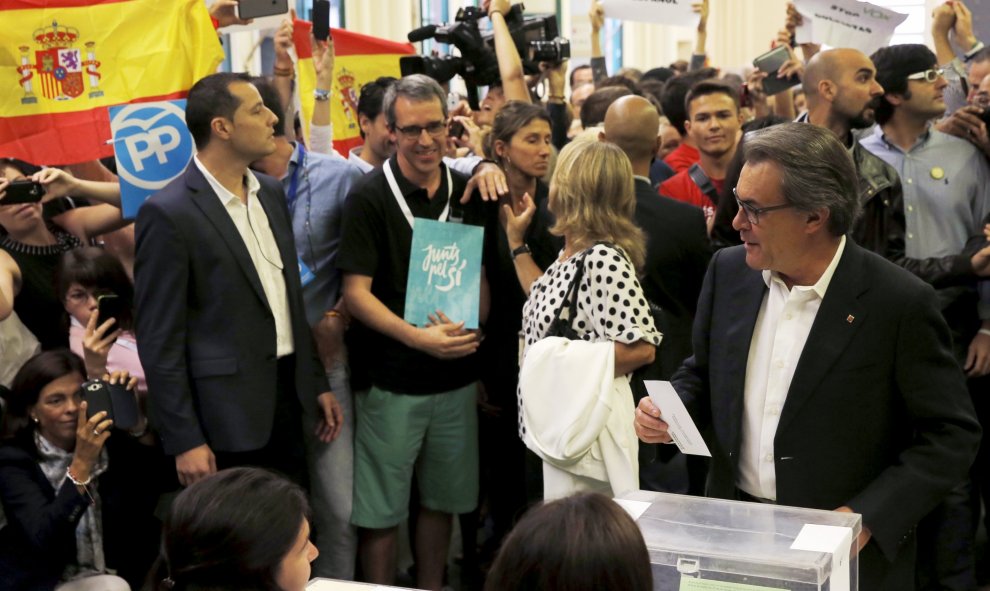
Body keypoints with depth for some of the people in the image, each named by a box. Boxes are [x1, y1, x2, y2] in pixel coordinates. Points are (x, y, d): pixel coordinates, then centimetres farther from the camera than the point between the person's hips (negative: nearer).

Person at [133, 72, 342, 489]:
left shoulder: (270, 193, 8)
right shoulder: (168, 213, -14)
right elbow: (160, 340, -14)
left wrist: (317, 382, 15)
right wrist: (184, 441, -15)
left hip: (287, 398, 7)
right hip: (226, 417, -7)